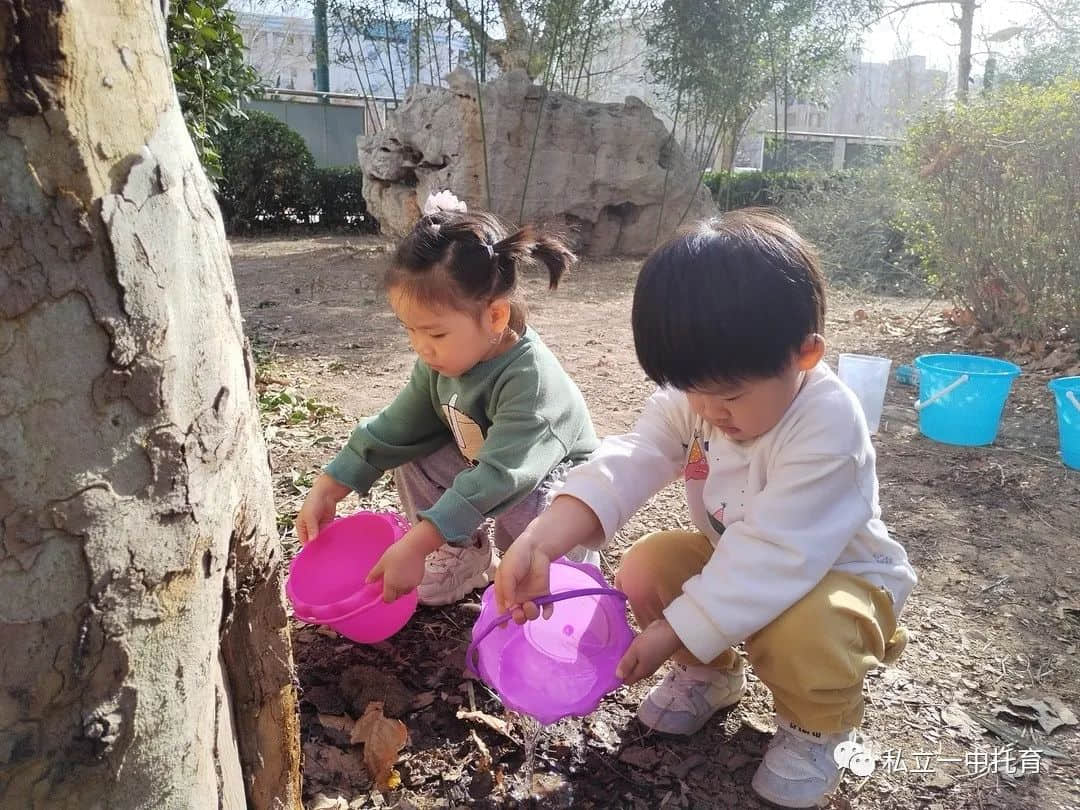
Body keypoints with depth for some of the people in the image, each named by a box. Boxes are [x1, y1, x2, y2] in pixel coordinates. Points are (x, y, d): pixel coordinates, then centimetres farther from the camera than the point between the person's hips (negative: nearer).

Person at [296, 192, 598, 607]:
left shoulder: (530, 380, -35)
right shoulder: (441, 361, -11)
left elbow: (497, 479, -41)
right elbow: (393, 430, -2)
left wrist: (414, 546, -45)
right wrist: (326, 491, -6)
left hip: (551, 484, -7)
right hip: (480, 469, 7)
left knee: (521, 515, -36)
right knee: (411, 455, -6)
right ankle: (463, 557, 4)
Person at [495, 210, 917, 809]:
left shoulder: (826, 431, -35)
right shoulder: (695, 394, -16)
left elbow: (772, 556, -37)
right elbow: (632, 460, -28)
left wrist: (673, 633, -36)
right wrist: (541, 540, -43)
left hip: (839, 576, -5)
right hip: (733, 560, 6)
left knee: (800, 630, -36)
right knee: (646, 565, -15)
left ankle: (816, 726, 1)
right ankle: (710, 673, 15)